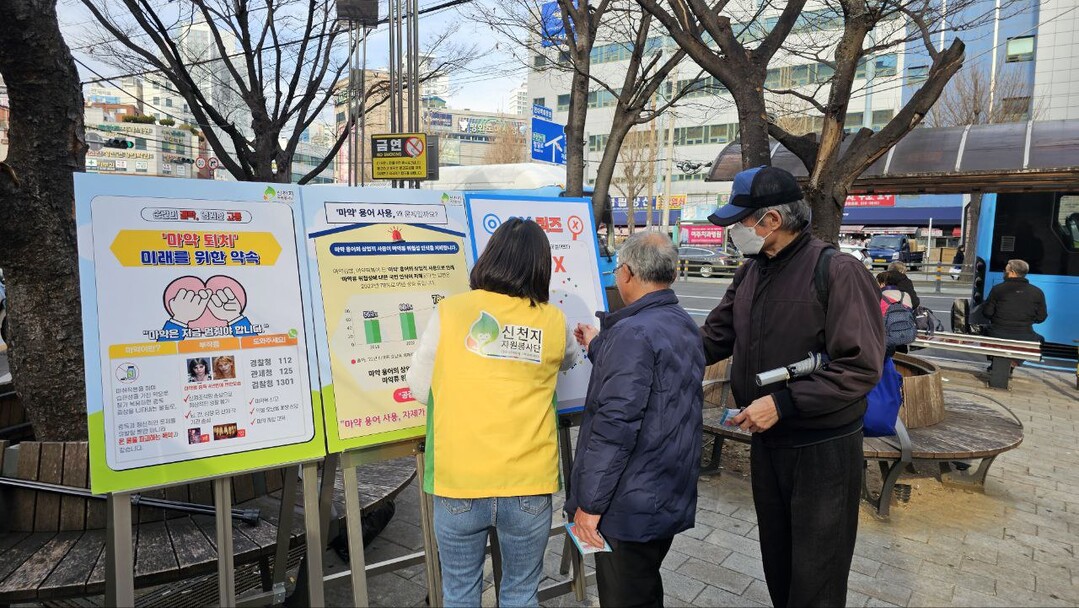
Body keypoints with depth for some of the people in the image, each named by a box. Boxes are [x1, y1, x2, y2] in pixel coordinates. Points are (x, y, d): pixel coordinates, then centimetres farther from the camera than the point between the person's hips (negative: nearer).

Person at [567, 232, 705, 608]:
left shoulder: (634, 333, -22)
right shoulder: (686, 327, 7)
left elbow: (616, 424, -26)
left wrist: (589, 503, -19)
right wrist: (598, 347, 28)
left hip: (631, 505, -9)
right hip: (673, 498, 9)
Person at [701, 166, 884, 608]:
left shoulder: (837, 272, -19)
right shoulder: (750, 274, 4)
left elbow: (861, 368, -23)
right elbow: (712, 340, 8)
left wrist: (782, 403, -25)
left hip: (823, 449, -6)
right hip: (766, 442, 7)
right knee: (777, 563, 23)